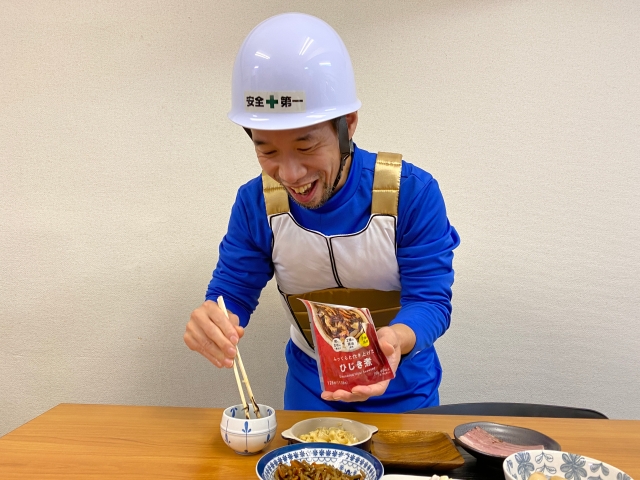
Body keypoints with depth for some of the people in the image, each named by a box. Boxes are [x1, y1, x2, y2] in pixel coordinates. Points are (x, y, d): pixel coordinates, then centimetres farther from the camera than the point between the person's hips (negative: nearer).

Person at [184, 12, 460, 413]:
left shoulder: (413, 192, -26)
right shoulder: (255, 203, -17)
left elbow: (430, 299, -23)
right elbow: (232, 293, -11)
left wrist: (395, 339, -47)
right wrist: (213, 323, -37)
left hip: (402, 387, -1)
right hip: (310, 384, 2)